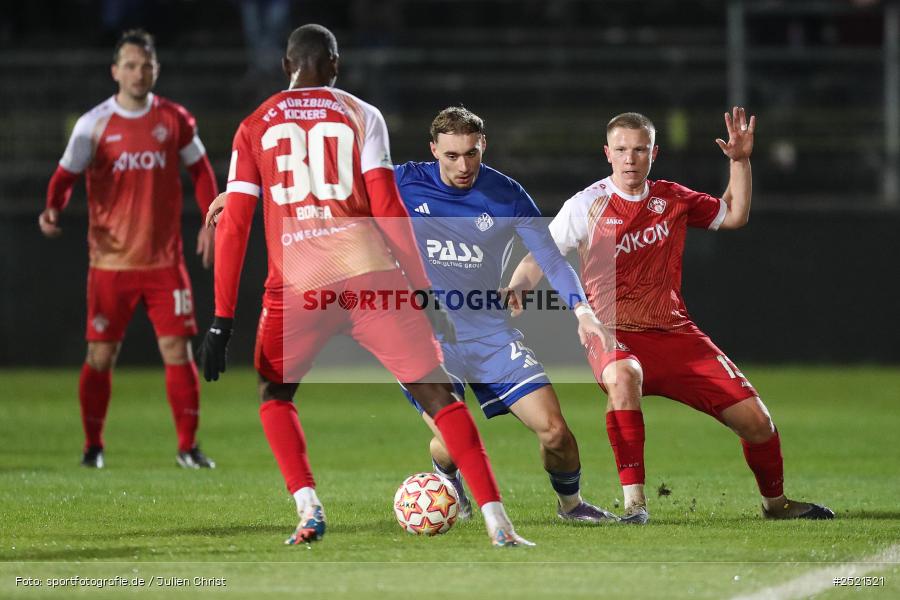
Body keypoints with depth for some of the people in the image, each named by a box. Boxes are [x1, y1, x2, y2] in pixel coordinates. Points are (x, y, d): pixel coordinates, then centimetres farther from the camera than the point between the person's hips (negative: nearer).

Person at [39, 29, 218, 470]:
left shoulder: (175, 119, 3)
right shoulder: (94, 124, -2)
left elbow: (200, 169, 14)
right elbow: (66, 174, 0)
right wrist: (53, 209, -19)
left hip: (164, 260, 1)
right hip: (110, 261, -1)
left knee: (178, 350, -4)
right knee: (100, 356, 0)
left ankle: (188, 447, 4)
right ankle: (93, 447, 14)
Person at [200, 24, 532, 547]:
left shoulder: (255, 127, 14)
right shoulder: (360, 115, 10)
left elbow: (233, 226, 7)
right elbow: (387, 208, 1)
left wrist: (223, 321, 8)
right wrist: (425, 293, 3)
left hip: (297, 287, 1)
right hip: (369, 275, -1)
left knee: (274, 395, 25)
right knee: (438, 394, 3)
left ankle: (309, 511, 5)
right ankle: (498, 524, -7)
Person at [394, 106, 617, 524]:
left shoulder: (506, 196, -3)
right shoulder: (403, 184, -6)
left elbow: (550, 258, -2)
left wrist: (581, 308, -17)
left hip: (492, 335, 2)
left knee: (554, 431, -9)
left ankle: (570, 503, 22)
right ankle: (448, 486, 20)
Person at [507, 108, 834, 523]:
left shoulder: (672, 199, 9)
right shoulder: (588, 205, -3)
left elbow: (733, 216, 23)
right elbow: (539, 260, -1)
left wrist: (740, 161, 11)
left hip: (675, 333, 4)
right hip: (614, 334, -4)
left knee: (754, 418, -5)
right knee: (622, 376, -42)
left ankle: (776, 502, 25)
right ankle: (634, 503, -38)